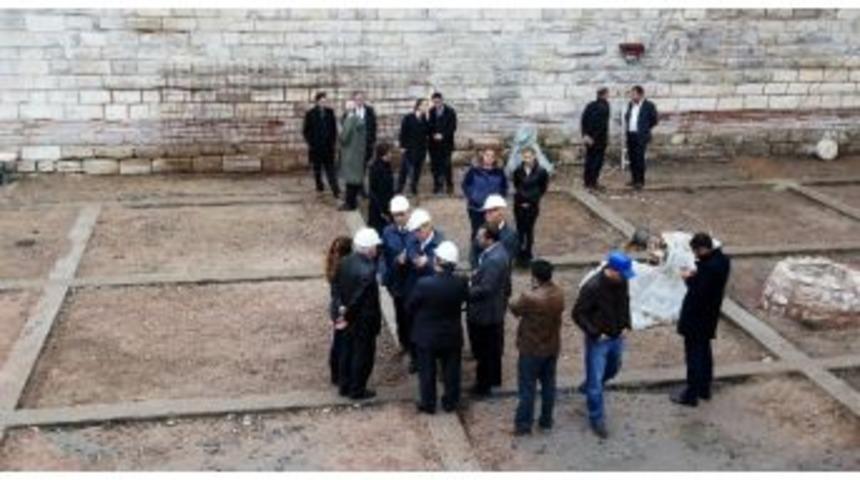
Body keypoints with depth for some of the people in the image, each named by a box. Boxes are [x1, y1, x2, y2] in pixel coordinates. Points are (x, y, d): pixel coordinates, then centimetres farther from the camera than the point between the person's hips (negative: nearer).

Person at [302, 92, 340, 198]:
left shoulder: (330, 112, 2)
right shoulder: (310, 114, -4)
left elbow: (334, 128, 9)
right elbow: (305, 130, 1)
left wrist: (333, 141, 2)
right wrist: (310, 143, -5)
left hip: (328, 146, 1)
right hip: (316, 146, -1)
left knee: (330, 169, -1)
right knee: (317, 168, 9)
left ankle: (336, 190, -4)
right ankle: (319, 186, 23)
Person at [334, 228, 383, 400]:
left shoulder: (344, 262, -6)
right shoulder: (367, 270, -30)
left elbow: (337, 285, 1)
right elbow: (359, 297, -25)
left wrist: (342, 307, 3)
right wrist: (348, 317, -13)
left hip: (348, 317, 8)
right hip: (364, 320, -8)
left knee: (347, 351, 20)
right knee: (363, 354, 10)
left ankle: (345, 386, 34)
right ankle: (357, 390, 22)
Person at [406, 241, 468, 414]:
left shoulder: (424, 283, -26)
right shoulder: (461, 283, -19)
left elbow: (411, 307, -12)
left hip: (427, 335, -2)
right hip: (452, 335, 2)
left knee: (427, 372, 15)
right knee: (451, 371, 19)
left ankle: (428, 404, 26)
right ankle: (450, 402, 32)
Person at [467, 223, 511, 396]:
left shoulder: (494, 260, -31)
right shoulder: (497, 251, 1)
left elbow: (485, 289, -29)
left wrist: (466, 291, -21)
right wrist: (476, 275, 3)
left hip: (486, 312, -10)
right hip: (495, 309, 10)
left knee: (485, 351, 6)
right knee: (493, 348, 24)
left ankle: (484, 385, 21)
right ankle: (494, 378, 39)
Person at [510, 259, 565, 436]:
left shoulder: (530, 298, -28)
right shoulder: (558, 293, -8)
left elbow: (515, 309, -10)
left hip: (532, 349, -6)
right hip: (552, 347, 6)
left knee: (527, 388, 7)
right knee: (548, 384, 19)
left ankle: (523, 424, 16)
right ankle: (546, 420, 31)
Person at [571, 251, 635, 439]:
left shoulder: (621, 282, -8)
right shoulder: (592, 287, -28)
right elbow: (577, 314, -20)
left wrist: (626, 324, 2)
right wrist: (595, 333, -21)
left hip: (617, 337, 7)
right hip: (598, 341, -7)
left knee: (612, 370, 28)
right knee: (596, 382, 3)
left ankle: (587, 387, 54)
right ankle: (596, 419, 18)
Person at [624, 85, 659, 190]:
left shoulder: (649, 105, -8)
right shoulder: (630, 104, 10)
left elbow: (654, 120, -2)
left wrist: (644, 129, 3)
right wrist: (628, 127, 11)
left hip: (641, 136, -6)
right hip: (630, 135, 6)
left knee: (639, 158, -8)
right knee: (632, 158, 8)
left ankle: (641, 181, -2)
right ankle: (635, 179, 18)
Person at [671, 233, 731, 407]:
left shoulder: (709, 267, -29)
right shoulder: (722, 260, 2)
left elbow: (699, 293, -28)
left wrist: (690, 279, -14)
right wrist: (696, 276, -1)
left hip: (696, 317, -10)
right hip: (709, 316, 10)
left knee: (693, 355, 1)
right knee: (704, 352, 21)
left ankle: (691, 395, 10)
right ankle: (704, 389, 33)